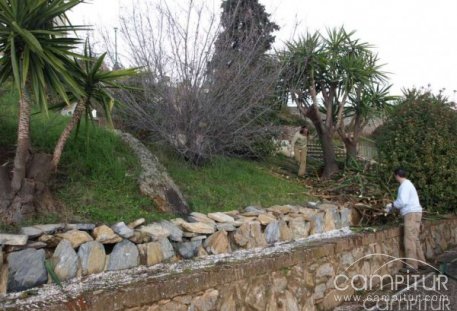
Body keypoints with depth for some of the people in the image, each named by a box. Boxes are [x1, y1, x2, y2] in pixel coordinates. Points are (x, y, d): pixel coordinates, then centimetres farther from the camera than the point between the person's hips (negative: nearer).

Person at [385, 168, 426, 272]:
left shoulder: (405, 185, -12)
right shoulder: (407, 184, 20)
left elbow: (402, 201, -21)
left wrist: (392, 204, -4)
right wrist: (391, 208, 18)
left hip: (412, 214, -10)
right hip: (413, 213, 10)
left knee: (409, 239, -9)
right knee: (414, 239, 13)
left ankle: (411, 265, -8)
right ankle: (421, 262, 17)